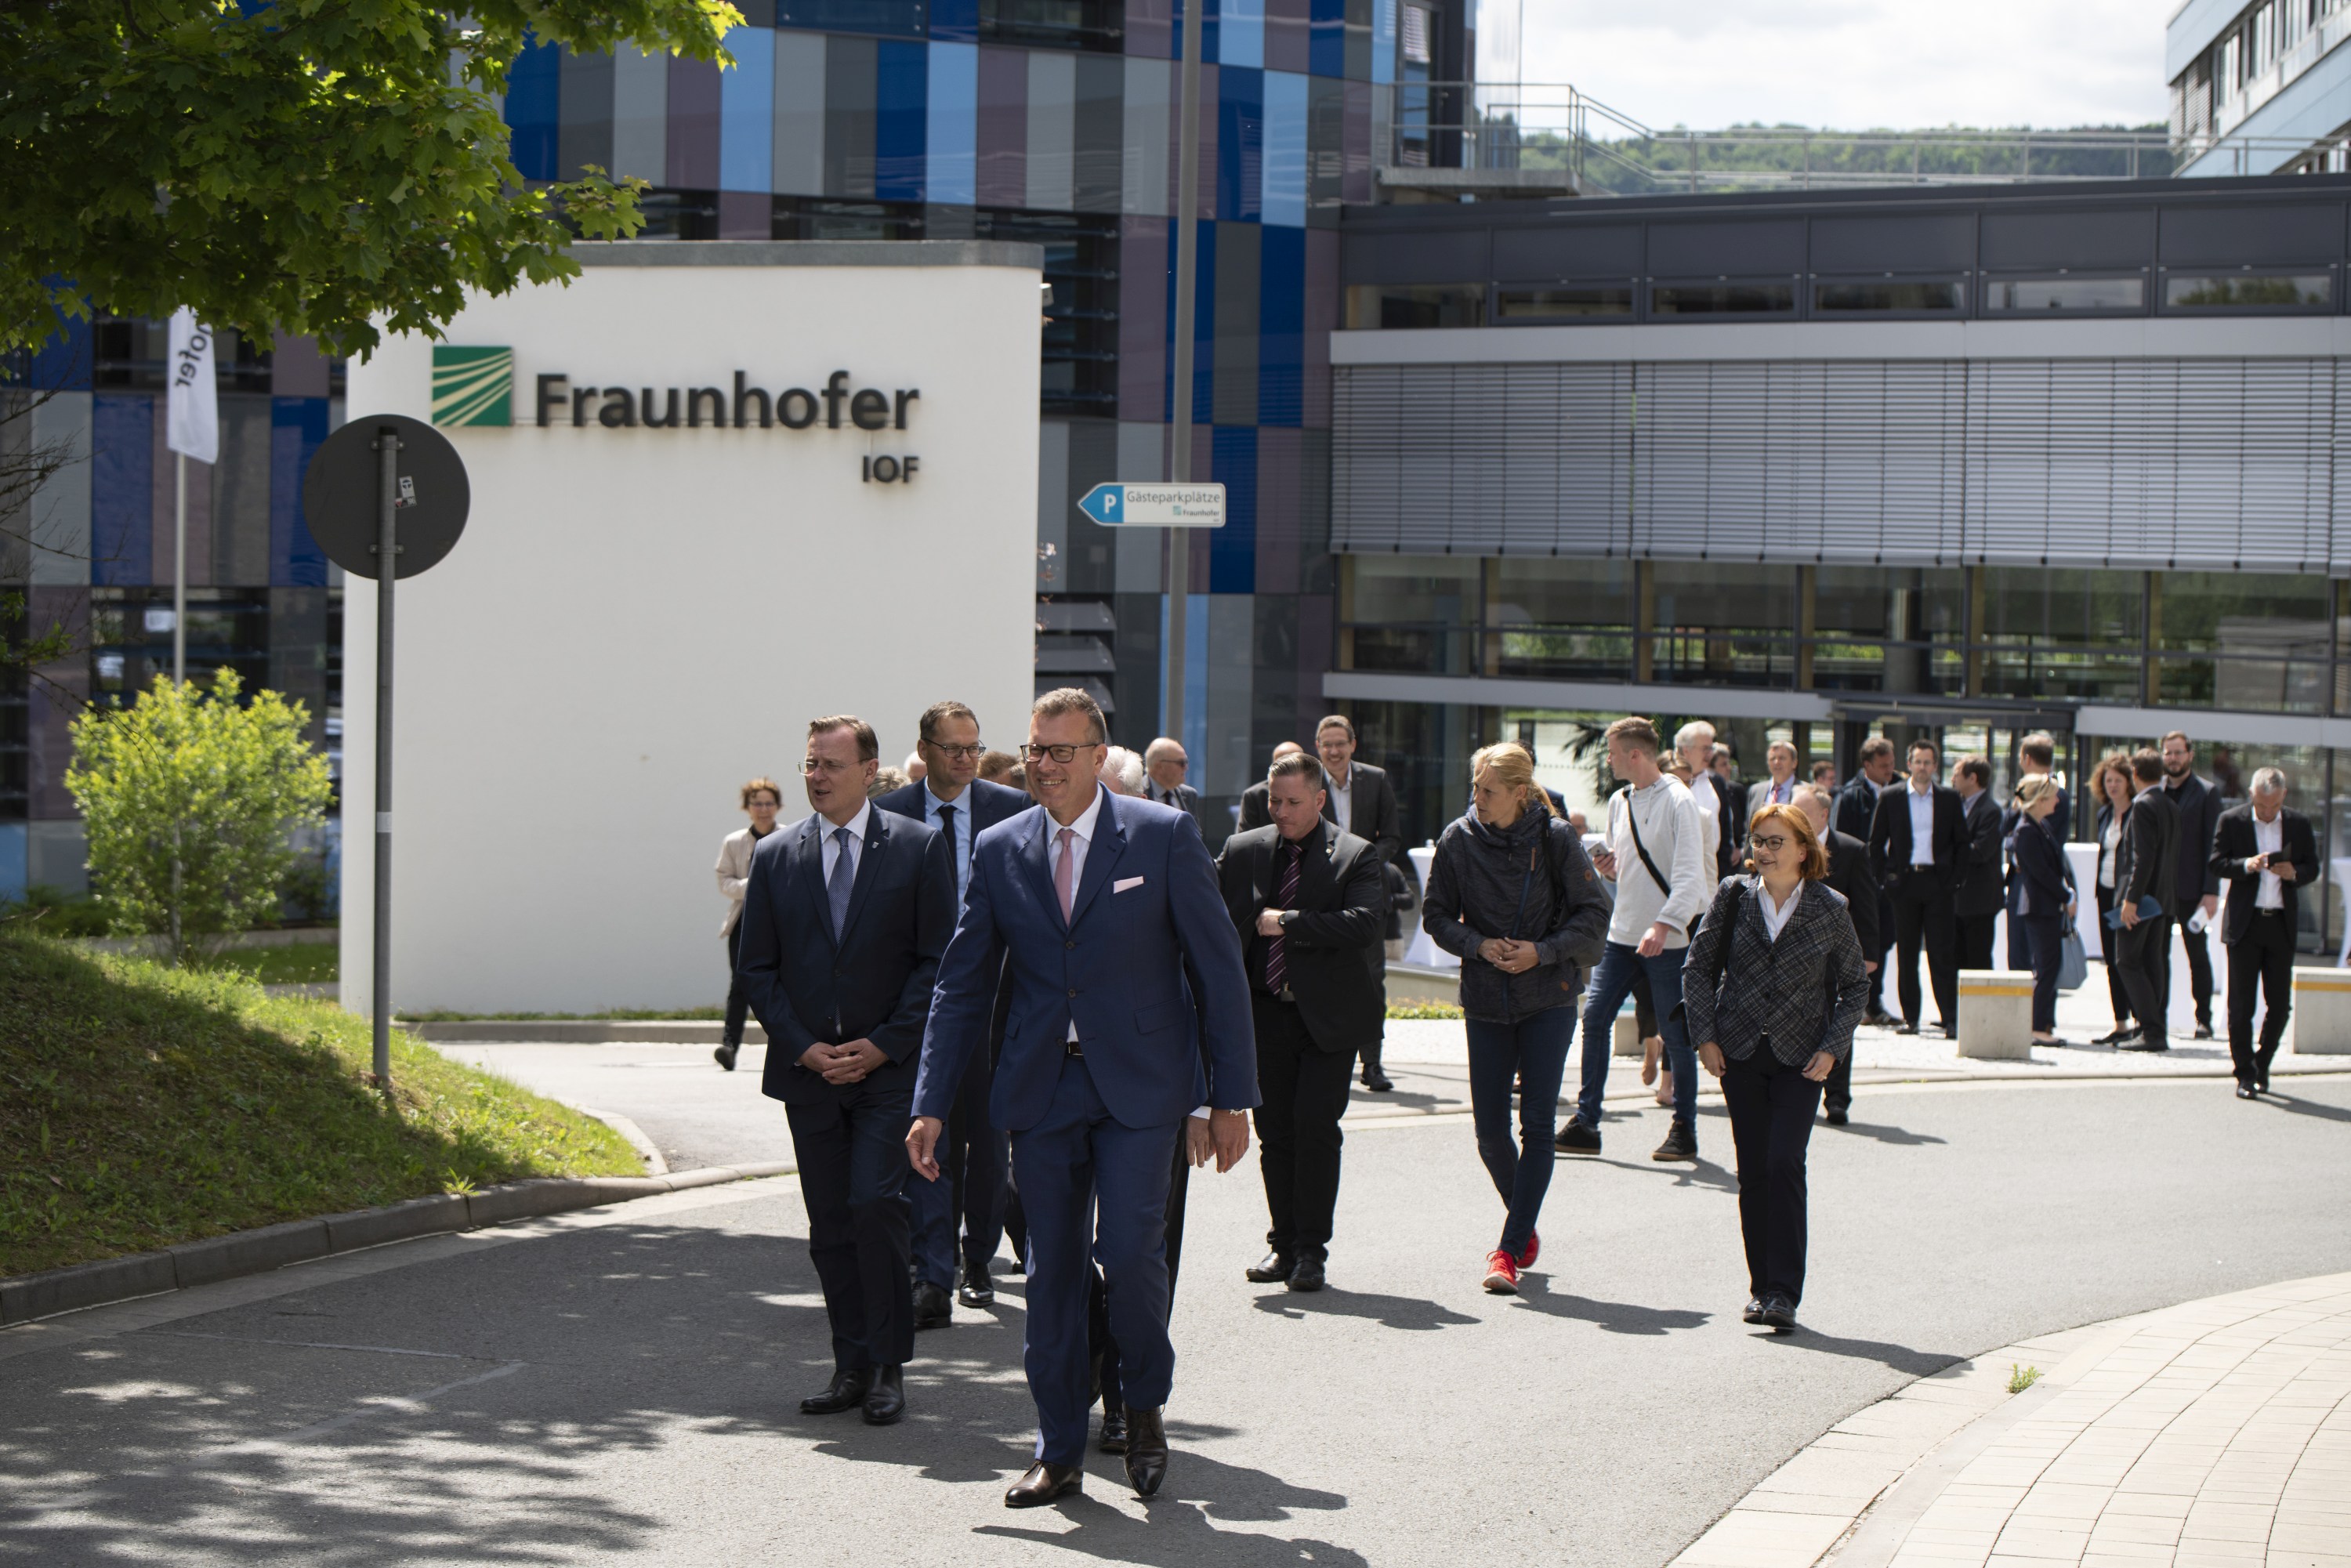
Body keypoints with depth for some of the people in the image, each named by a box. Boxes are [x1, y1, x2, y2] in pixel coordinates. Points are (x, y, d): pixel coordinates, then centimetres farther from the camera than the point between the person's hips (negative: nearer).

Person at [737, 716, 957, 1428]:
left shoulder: (918, 848, 0)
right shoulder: (774, 856, 8)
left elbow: (939, 960, -2)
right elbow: (757, 968, 9)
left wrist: (883, 1045, -10)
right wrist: (801, 1047, -4)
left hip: (889, 1068, -3)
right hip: (807, 1069, 3)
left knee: (875, 1205, -14)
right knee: (830, 1226, 5)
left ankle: (888, 1367, -3)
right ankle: (852, 1368, 13)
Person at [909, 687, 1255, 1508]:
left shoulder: (1164, 835, -2)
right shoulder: (1000, 851, 7)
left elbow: (1218, 968, 0)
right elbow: (962, 986, 11)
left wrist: (1231, 1097, -3)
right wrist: (931, 1105, 6)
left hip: (1139, 1086, -3)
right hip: (1041, 1091, 3)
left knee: (1128, 1249, -14)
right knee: (1050, 1269, 5)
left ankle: (1146, 1403, 13)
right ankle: (1058, 1454, 16)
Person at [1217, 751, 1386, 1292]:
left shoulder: (1356, 856, -3)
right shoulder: (1241, 851, 7)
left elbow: (1365, 925, -18)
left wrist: (1287, 923, -16)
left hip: (1329, 1018, -3)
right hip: (1267, 1015, 3)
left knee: (1316, 1128, -7)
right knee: (1275, 1132, 6)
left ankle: (1311, 1249, 3)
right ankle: (1284, 1244, 16)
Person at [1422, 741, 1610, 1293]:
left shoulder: (1555, 839, -7)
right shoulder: (1459, 839, -1)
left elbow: (1594, 917, -3)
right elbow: (1436, 916, 5)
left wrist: (1543, 951, -16)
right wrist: (1478, 945, -12)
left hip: (1548, 1001, -3)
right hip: (1486, 1001, 3)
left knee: (1537, 1126, -8)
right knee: (1490, 1129, 3)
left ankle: (1509, 1248, -4)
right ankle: (1525, 1225, 28)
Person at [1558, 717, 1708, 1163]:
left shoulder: (1677, 801, -11)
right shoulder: (1619, 801, 12)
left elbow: (1690, 875, -17)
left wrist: (1664, 925, -27)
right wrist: (1610, 866, 0)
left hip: (1667, 940, -7)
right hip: (1622, 933, 7)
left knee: (1674, 1032, 0)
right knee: (1594, 1018, -1)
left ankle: (1685, 1129, 12)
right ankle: (1586, 1122, 5)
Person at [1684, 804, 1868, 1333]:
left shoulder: (1828, 909, -3)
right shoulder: (1734, 896, 1)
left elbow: (1855, 984, 7)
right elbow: (1699, 967, 8)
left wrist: (1832, 1047, -3)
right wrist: (1705, 1035, 0)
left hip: (1800, 1059, -2)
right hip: (1740, 1055, 2)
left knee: (1784, 1165, -13)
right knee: (1753, 1171, 4)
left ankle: (1783, 1293, -12)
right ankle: (1762, 1286, 15)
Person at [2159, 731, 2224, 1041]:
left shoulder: (2206, 793, 0)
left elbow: (2213, 847, -4)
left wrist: (2211, 892, -11)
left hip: (2191, 889, -3)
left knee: (2198, 955, 3)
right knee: (2157, 954, 4)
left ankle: (2204, 1019, 8)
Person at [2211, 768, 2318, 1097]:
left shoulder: (2299, 824, 6)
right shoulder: (2232, 820, 0)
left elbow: (2312, 869, 8)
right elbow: (2217, 864, -2)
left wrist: (2294, 873, -13)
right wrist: (2246, 865, -20)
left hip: (2282, 924, 2)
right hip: (2244, 922, -2)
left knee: (2280, 1003, 4)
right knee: (2241, 1005, -1)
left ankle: (2262, 1066, 23)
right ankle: (2245, 1074, 4)